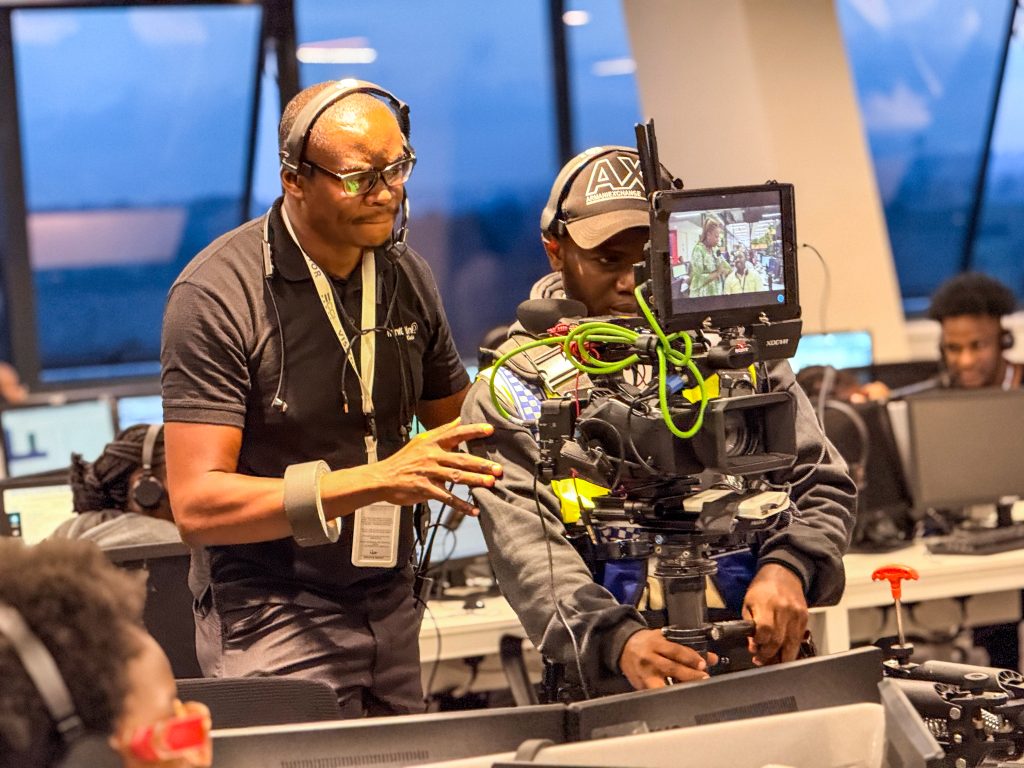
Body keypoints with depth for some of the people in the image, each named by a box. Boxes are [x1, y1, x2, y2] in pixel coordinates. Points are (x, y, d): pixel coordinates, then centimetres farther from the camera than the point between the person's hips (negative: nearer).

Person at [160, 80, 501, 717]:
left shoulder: (406, 275, 7)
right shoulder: (218, 295, -14)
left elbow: (456, 429, 21)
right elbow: (197, 504, -21)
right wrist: (376, 480, -28)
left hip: (391, 613, 6)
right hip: (272, 619, -6)